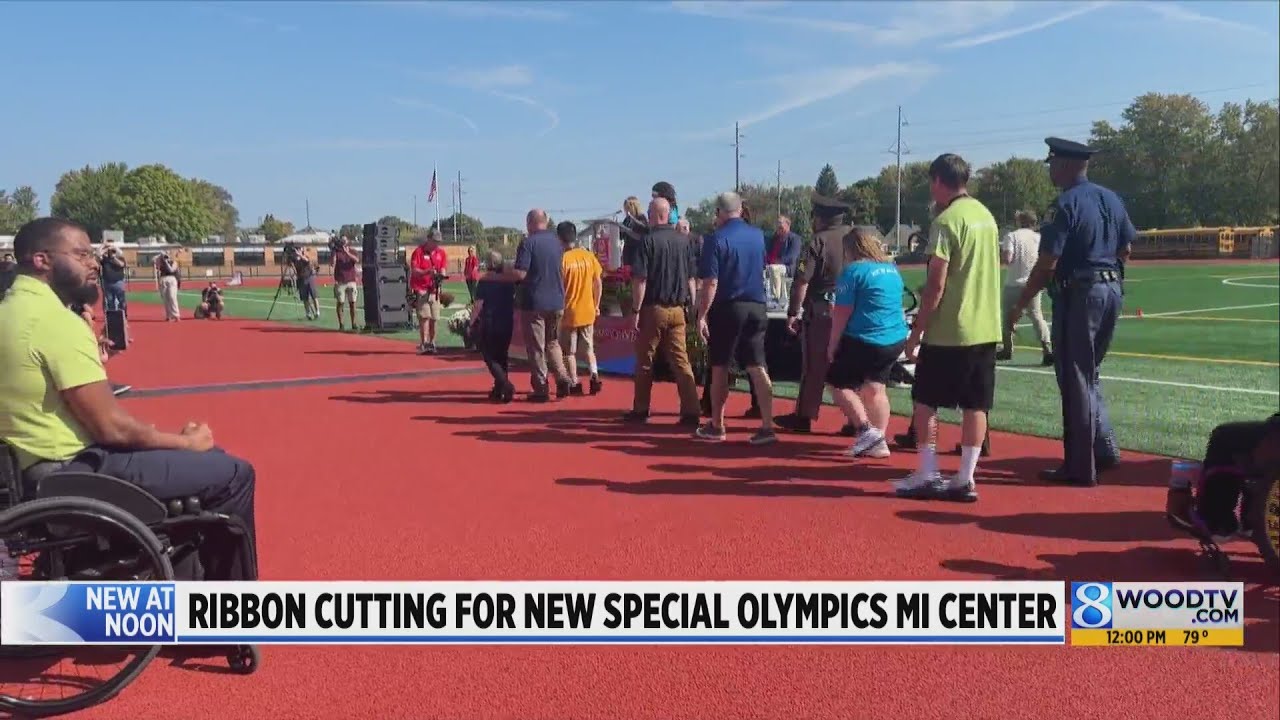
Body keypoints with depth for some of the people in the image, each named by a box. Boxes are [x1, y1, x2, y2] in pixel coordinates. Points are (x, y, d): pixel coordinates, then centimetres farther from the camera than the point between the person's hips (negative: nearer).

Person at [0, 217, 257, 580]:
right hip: (74, 471, -11)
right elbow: (112, 427, -21)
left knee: (205, 457, 23)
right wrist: (187, 442, -8)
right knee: (234, 474, -4)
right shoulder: (57, 321, -21)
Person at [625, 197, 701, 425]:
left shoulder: (648, 241, -9)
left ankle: (640, 410, 17)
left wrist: (636, 310, -9)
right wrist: (690, 305, 16)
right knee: (681, 361, 5)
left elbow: (640, 280, -13)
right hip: (677, 309, 4)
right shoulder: (683, 241, 4)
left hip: (653, 309, -4)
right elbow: (691, 279, 8)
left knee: (645, 362, 9)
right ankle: (690, 412, -1)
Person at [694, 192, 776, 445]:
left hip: (727, 309, -4)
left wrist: (702, 316, -12)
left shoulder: (716, 239, -11)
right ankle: (767, 426, 0)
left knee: (719, 368, 7)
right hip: (756, 307, 4)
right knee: (758, 368, 4)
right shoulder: (758, 235, 6)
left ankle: (716, 426, 16)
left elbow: (711, 283, -15)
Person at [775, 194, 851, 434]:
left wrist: (793, 313, -10)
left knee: (814, 367, 5)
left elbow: (801, 282, -14)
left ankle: (803, 417, 13)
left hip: (822, 313, -4)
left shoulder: (819, 242, -9)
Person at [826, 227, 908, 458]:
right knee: (875, 388, 14)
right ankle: (878, 442, 12)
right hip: (895, 340, 8)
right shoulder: (892, 269, 12)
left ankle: (866, 430, -3)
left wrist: (832, 344, -4)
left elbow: (842, 311, -13)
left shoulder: (853, 270, -11)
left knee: (839, 383, 6)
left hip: (864, 341, -7)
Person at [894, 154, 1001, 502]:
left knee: (925, 401, 5)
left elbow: (936, 283, -16)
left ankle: (927, 476, 7)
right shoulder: (987, 216, 12)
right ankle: (965, 479, 11)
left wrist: (916, 332, -11)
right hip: (986, 328, 7)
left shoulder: (946, 221, -13)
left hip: (948, 330, -7)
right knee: (975, 406, 7)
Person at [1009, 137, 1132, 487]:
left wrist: (1020, 304, -8)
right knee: (1088, 374, 21)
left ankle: (1080, 468, 6)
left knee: (1075, 381, 0)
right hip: (1112, 290, 8)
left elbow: (1047, 264, -17)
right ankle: (1104, 449, 22)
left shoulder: (1065, 205, -14)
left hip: (1077, 294, -8)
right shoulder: (1111, 199, 10)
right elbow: (1125, 250, 15)